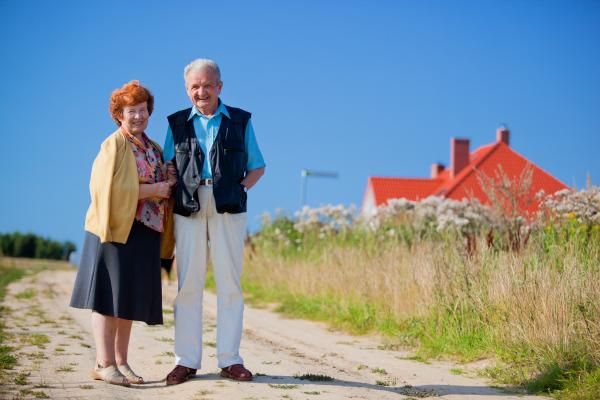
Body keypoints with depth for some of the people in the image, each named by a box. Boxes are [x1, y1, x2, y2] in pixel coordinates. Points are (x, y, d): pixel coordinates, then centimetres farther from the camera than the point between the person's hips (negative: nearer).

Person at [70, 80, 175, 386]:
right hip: (115, 227, -7)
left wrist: (168, 186, 5)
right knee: (110, 294, -7)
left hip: (144, 231, 7)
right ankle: (104, 364, -6)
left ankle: (120, 361, 12)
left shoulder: (153, 149, 17)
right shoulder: (113, 145, -5)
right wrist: (151, 190, -14)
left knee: (130, 297, 8)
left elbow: (164, 183, 27)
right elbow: (109, 187, -15)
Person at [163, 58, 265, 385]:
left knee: (229, 283, 0)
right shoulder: (177, 123, 14)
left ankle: (229, 359, 5)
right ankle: (186, 360, 4)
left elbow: (257, 166, 15)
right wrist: (169, 192, -3)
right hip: (188, 208, 1)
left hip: (228, 208, 0)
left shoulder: (240, 121, 11)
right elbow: (167, 168, 14)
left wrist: (241, 186, -2)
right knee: (188, 284, -1)